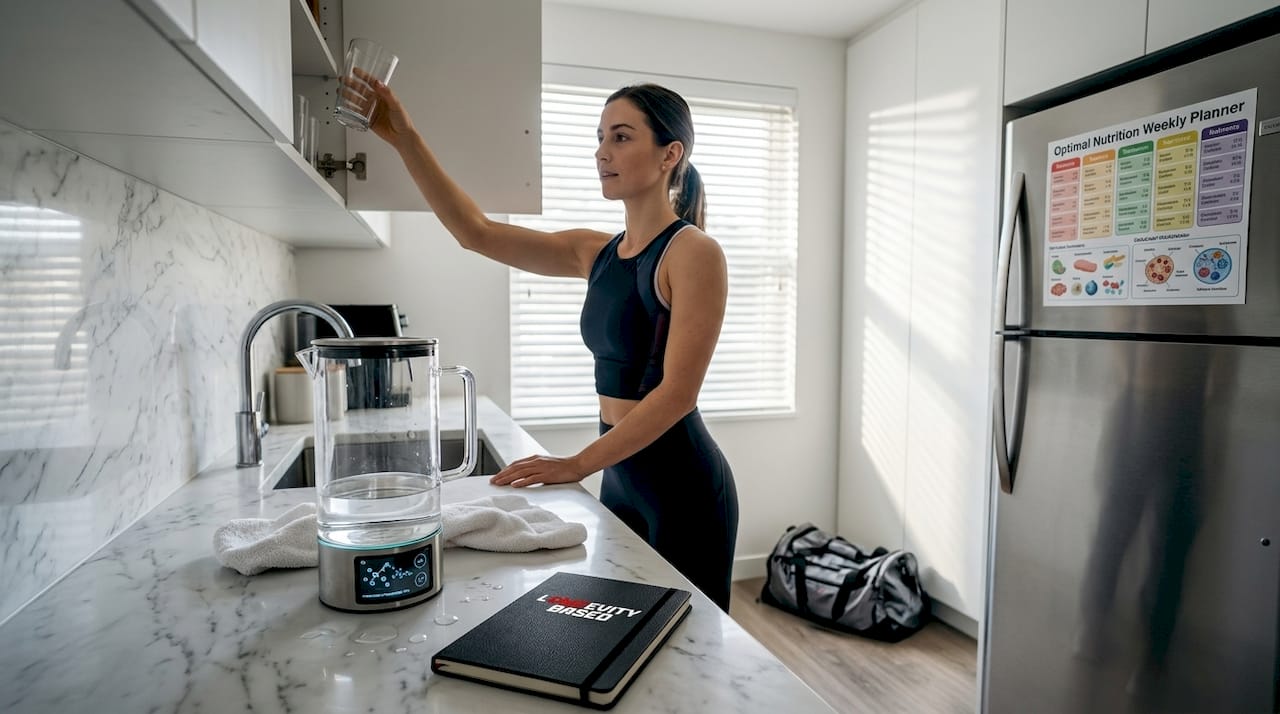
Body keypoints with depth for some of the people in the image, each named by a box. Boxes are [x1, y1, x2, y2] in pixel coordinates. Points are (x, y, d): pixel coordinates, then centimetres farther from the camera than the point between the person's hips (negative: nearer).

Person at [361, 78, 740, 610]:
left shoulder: (694, 252, -13)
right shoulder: (597, 253, 7)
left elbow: (677, 393, -20)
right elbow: (475, 232, 5)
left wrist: (578, 464, -21)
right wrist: (404, 140, -1)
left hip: (680, 484, -7)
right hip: (620, 476, 7)